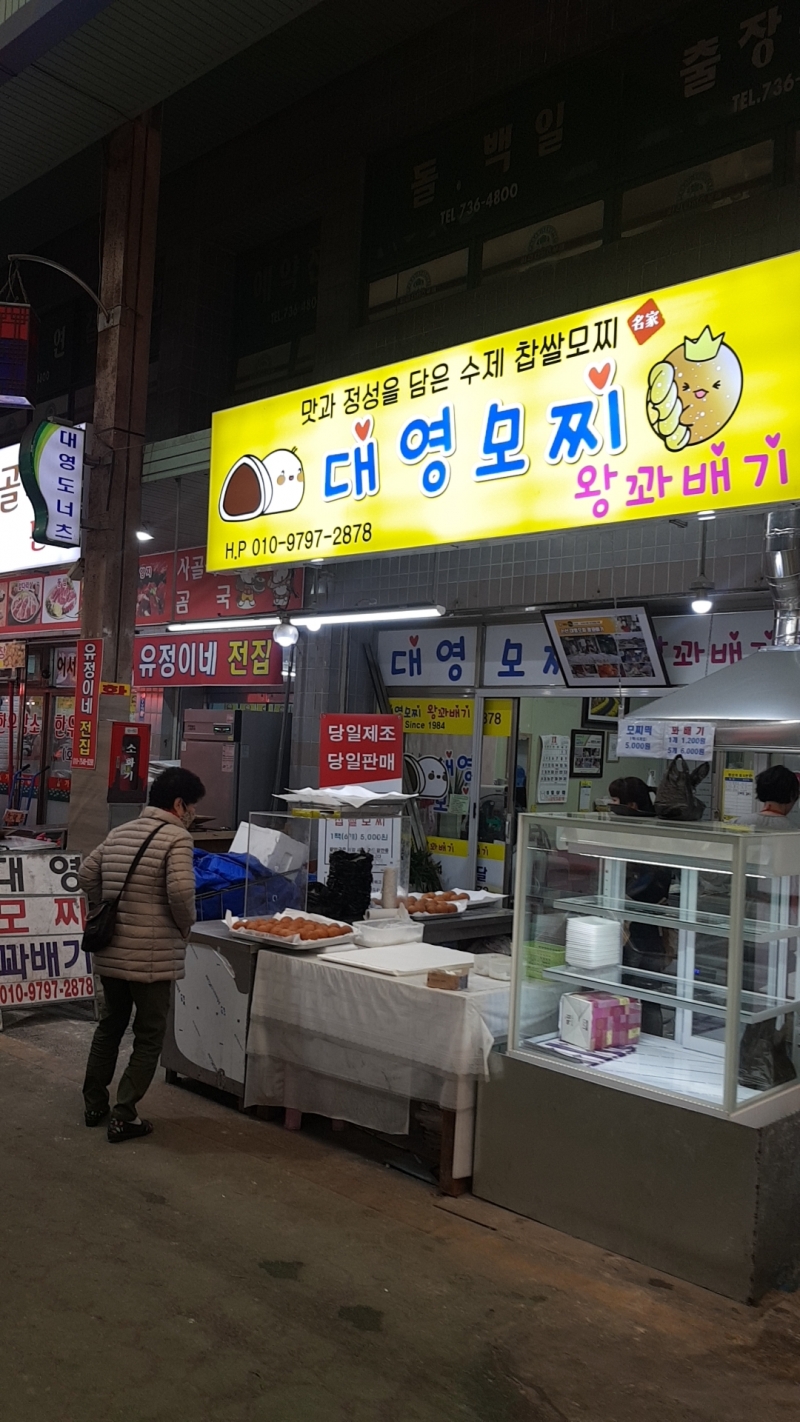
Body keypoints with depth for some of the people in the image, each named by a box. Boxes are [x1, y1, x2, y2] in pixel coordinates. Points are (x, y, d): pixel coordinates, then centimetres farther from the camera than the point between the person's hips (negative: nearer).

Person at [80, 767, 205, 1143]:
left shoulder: (118, 833, 10)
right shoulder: (176, 837, -13)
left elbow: (86, 874, 13)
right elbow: (180, 890, -24)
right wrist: (185, 926, -7)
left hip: (110, 952, 7)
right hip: (152, 956, -7)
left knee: (109, 1025, 22)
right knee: (149, 1036, 7)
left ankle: (94, 1104, 31)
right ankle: (124, 1117, 8)